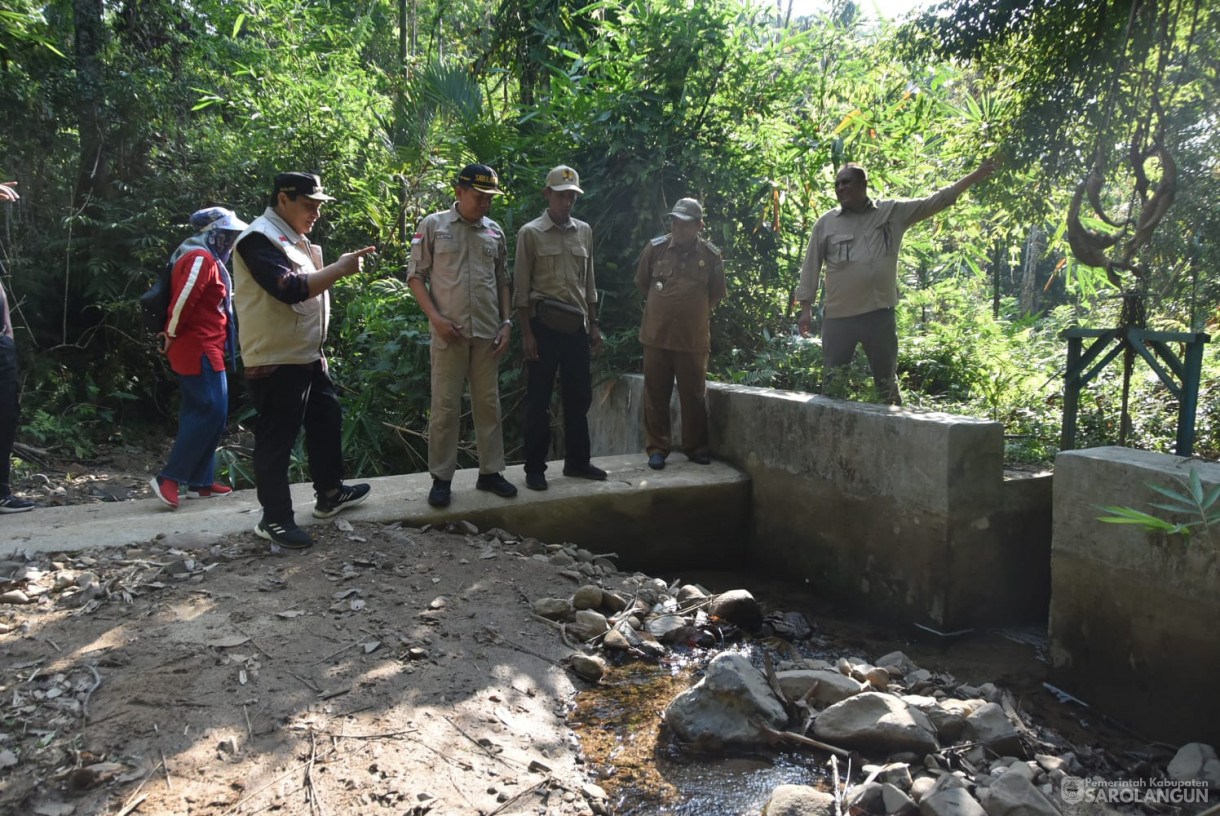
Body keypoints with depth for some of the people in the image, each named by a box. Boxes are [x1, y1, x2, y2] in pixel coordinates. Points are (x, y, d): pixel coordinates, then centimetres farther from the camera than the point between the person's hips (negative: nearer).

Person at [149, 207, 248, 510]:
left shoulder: (207, 260, 20)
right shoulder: (201, 259, -14)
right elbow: (182, 301, -22)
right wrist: (171, 336, -12)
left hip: (202, 348, 11)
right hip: (199, 349, -11)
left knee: (200, 414, 10)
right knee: (212, 412, -12)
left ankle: (200, 482, 14)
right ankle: (168, 477, -9)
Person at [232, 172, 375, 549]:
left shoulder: (292, 238, 15)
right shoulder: (260, 239, -16)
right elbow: (290, 289, -28)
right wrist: (340, 268, -24)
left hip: (308, 356, 10)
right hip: (276, 362, -10)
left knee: (327, 421, 19)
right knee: (276, 440, -1)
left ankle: (329, 493, 35)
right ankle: (275, 518, 11)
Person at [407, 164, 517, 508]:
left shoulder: (495, 232, 11)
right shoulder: (433, 226, 1)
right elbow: (415, 276, 0)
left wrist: (506, 323, 6)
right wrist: (436, 318, -10)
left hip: (488, 334, 4)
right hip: (449, 333, -3)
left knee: (489, 404, 9)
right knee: (445, 407, 0)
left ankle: (490, 472, 19)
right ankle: (441, 478, 9)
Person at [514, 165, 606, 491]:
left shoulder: (584, 231, 12)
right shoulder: (531, 233, -2)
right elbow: (521, 287, -4)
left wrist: (593, 324, 12)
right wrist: (526, 332, -10)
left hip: (577, 326, 5)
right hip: (544, 325, -4)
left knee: (579, 397, 10)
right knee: (538, 400, 1)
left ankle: (577, 461, 22)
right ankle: (534, 468, 10)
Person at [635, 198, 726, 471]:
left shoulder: (711, 256, -1)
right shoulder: (655, 248, 0)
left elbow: (716, 294, 13)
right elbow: (641, 282, 15)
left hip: (693, 338, 0)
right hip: (657, 335, 1)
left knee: (694, 396, 7)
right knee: (656, 395, 5)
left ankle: (696, 447, 21)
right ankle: (657, 448, 15)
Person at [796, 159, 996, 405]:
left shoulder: (893, 212, 6)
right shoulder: (826, 223, 5)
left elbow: (935, 202, 8)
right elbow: (811, 267, 6)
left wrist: (975, 176, 6)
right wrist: (806, 309, 2)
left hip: (880, 314, 1)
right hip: (838, 317, 0)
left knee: (887, 380, 12)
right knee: (832, 383, 1)